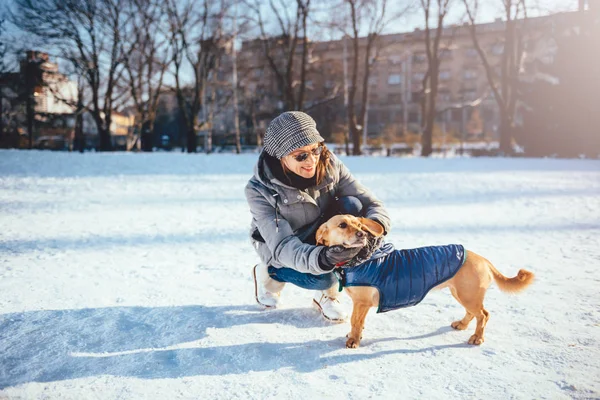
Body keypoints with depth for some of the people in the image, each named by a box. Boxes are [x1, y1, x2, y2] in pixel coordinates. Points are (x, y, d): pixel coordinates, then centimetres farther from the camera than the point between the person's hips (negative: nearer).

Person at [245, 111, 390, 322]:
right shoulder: (260, 190, -29)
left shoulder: (330, 165, -20)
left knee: (351, 205, -25)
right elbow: (282, 245, -35)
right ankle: (270, 273, 5)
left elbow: (371, 203, -19)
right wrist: (321, 259, -55)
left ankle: (327, 295, -10)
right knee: (323, 278, -32)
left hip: (323, 234, 4)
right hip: (286, 253, -3)